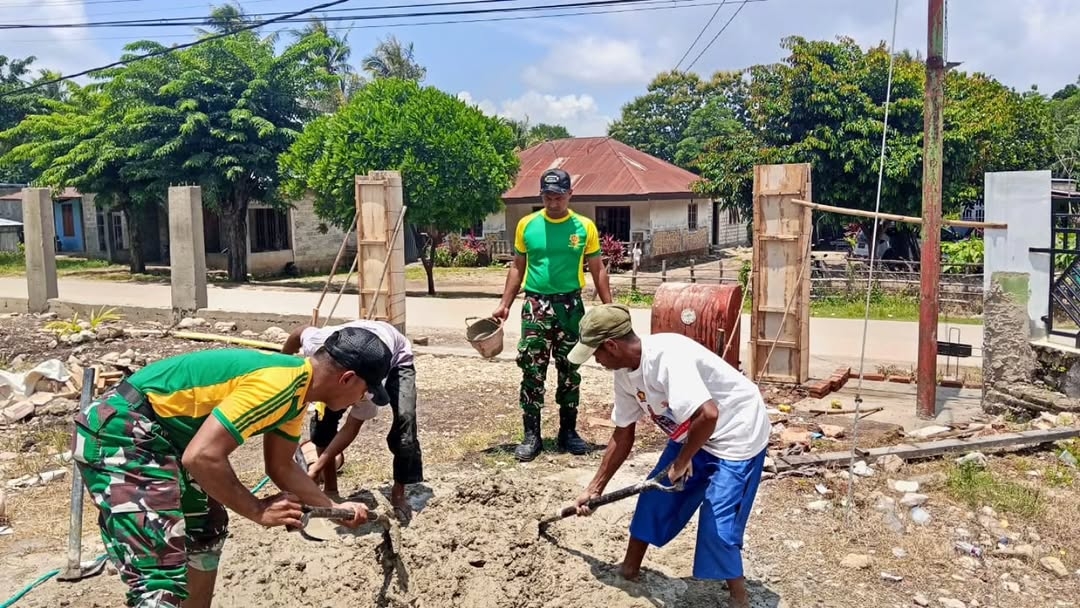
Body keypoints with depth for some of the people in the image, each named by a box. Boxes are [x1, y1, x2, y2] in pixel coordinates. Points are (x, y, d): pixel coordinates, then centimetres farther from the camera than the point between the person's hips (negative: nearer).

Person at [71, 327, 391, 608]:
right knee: (162, 581, -16)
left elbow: (282, 468, 20)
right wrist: (257, 510, -16)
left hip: (160, 436, 11)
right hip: (119, 432, -11)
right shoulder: (279, 384, -25)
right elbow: (202, 457, -29)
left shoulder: (295, 392, 7)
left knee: (207, 531, 24)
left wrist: (334, 507, 17)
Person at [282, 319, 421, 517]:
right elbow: (300, 331, -12)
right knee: (323, 418, -11)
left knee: (404, 419, -23)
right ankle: (330, 489, 5)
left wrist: (318, 466, -30)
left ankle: (398, 494, -5)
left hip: (397, 358, -4)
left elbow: (352, 427, -30)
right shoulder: (315, 343, -39)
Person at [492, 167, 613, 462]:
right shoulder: (527, 225, 1)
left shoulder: (584, 227, 0)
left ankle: (568, 431, 21)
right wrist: (505, 304, 2)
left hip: (570, 306, 0)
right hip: (536, 305, 0)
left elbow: (597, 270, 5)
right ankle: (531, 435, 8)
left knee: (570, 371, 9)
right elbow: (517, 267, 9)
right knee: (532, 372, -1)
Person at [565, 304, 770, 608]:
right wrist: (595, 488, 12)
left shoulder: (667, 357, -34)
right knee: (654, 497, 11)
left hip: (737, 433, -8)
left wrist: (682, 461, -25)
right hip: (692, 435, 9)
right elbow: (622, 436, 7)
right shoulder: (625, 373, -4)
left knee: (717, 526, -9)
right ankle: (629, 569, 31)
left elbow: (708, 415, -42)